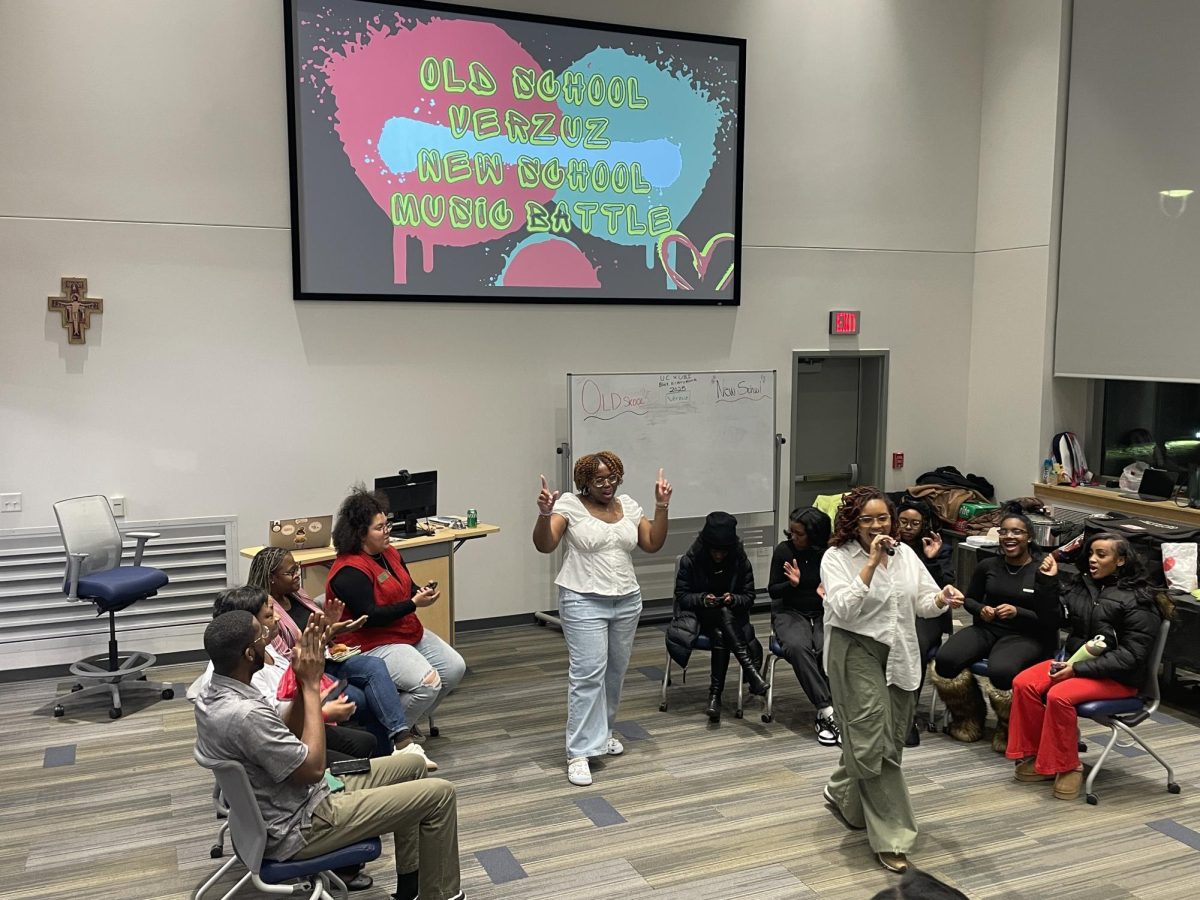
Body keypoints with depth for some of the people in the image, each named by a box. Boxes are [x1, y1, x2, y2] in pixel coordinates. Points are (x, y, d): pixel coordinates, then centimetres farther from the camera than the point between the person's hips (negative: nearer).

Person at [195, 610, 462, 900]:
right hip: (299, 827, -10)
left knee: (412, 765, 17)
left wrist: (303, 678, -4)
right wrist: (311, 684, -19)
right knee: (438, 794, -6)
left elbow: (291, 734, 9)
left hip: (290, 799, 10)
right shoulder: (244, 714, -33)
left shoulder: (214, 694, -1)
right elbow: (312, 768, -23)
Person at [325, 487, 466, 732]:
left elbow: (407, 589, 18)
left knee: (455, 668, 0)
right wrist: (414, 604, -24)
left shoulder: (389, 553, 8)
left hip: (410, 633, 10)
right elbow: (369, 617, -25)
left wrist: (423, 592, -6)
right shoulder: (349, 571, -20)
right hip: (374, 644, -10)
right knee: (427, 683, -26)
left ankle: (408, 721, 15)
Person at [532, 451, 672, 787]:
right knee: (588, 673, -11)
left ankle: (601, 732, 32)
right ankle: (579, 752, -5)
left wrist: (661, 507, -3)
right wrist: (545, 513, -31)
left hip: (627, 601, 5)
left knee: (615, 671, 12)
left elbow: (653, 544, 6)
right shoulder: (569, 504, -6)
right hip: (584, 602, -5)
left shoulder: (628, 505, 8)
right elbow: (544, 546, -14)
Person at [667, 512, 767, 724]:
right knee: (723, 613, -36)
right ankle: (750, 669, -43)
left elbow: (749, 597, 0)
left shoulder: (740, 561, -5)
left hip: (731, 616, 1)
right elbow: (681, 596, -4)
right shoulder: (690, 560, -8)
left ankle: (715, 695, -35)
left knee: (721, 635, -35)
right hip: (697, 614, -1)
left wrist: (733, 599, -22)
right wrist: (703, 599, -23)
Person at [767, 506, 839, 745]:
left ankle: (824, 715, -22)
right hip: (790, 612, 0)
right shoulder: (784, 550, -3)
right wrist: (792, 584, -15)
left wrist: (829, 591, -14)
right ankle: (827, 711, -32)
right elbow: (772, 590, 4)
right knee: (797, 647, -33)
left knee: (829, 650, -32)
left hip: (823, 613, 0)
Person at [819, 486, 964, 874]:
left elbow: (923, 601, 8)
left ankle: (841, 792, 40)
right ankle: (890, 838, -2)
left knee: (890, 739, 14)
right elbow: (843, 609, -20)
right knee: (874, 744, -10)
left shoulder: (905, 553, 9)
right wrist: (871, 564, -25)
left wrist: (941, 599, -16)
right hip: (858, 653, -6)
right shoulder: (837, 557, -9)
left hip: (901, 656, 6)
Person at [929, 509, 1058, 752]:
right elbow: (970, 599, 20)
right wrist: (981, 609, -3)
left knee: (1002, 671, -36)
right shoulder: (988, 566, 6)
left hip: (1024, 636, -4)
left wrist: (1017, 613, -19)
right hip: (986, 628, 4)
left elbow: (1052, 619, -6)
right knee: (946, 660, -22)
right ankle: (968, 721, 5)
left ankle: (1009, 731, -3)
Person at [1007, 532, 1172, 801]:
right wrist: (1050, 581, -1)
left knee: (1059, 696, -31)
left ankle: (1067, 768, -13)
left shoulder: (1139, 601, -13)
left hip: (1117, 677, -7)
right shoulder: (1083, 584, 7)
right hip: (1075, 659, 7)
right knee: (1023, 683, -16)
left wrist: (1080, 669, -22)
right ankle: (1034, 755, -4)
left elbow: (1131, 655, -17)